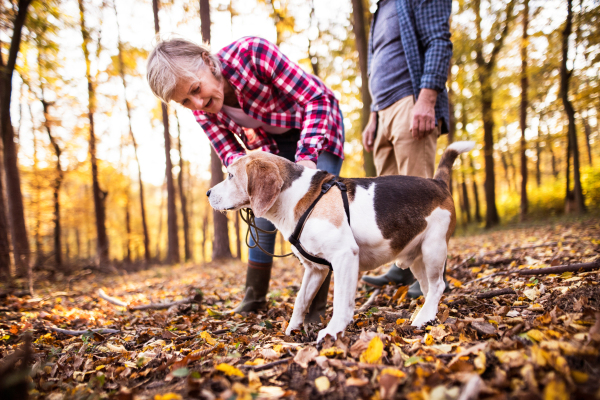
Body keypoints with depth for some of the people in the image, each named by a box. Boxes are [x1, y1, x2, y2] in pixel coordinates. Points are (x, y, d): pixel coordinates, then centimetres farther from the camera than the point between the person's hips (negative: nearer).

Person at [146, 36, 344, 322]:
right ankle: (254, 298, 20)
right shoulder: (202, 110, -17)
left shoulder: (251, 52, -35)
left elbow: (318, 98, -33)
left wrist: (306, 155, -45)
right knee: (263, 212, 4)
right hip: (272, 143, 5)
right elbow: (230, 153, -13)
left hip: (317, 127, -4)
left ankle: (316, 307, -7)